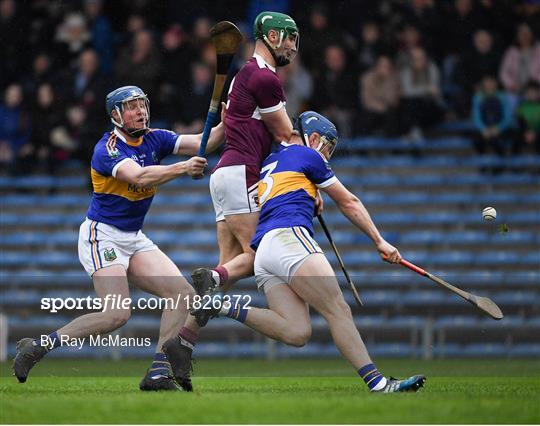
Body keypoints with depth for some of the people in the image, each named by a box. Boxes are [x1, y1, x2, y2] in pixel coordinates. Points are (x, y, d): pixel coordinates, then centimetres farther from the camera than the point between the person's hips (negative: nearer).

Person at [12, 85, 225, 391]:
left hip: (134, 239, 8)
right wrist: (181, 168, -48)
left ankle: (158, 374, -8)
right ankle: (37, 347, -10)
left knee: (184, 294, -7)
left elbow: (203, 143, -6)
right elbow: (139, 176, -35)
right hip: (102, 236, -8)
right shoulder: (107, 149, -17)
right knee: (118, 314, -21)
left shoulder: (154, 139, 4)